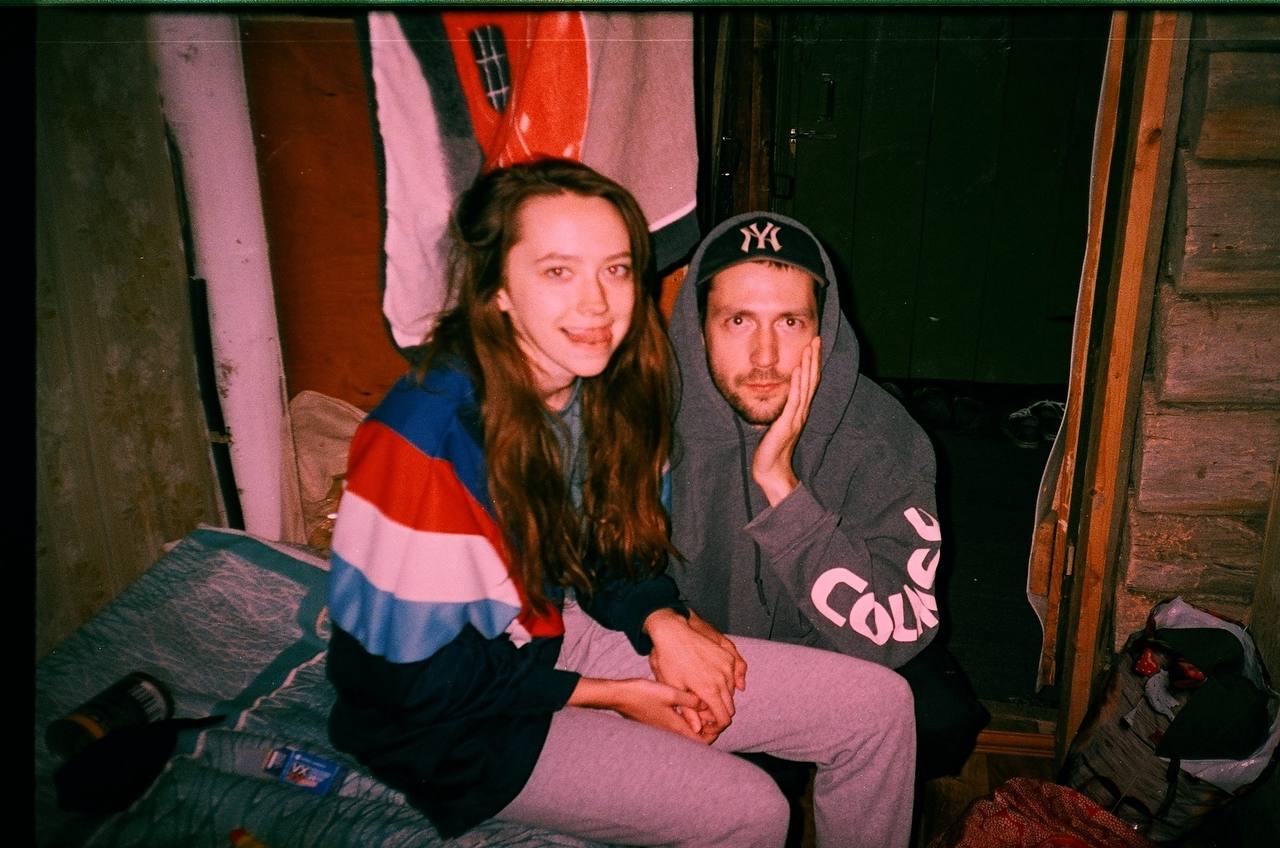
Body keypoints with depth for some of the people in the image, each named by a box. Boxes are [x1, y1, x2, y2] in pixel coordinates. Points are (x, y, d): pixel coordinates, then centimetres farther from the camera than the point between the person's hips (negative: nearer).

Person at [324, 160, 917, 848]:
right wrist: (614, 695, -15)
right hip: (458, 727, -6)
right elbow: (416, 675, -21)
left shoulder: (610, 388, -5)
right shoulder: (425, 437, -27)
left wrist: (663, 622, -12)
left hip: (568, 636, 7)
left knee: (879, 706, -2)